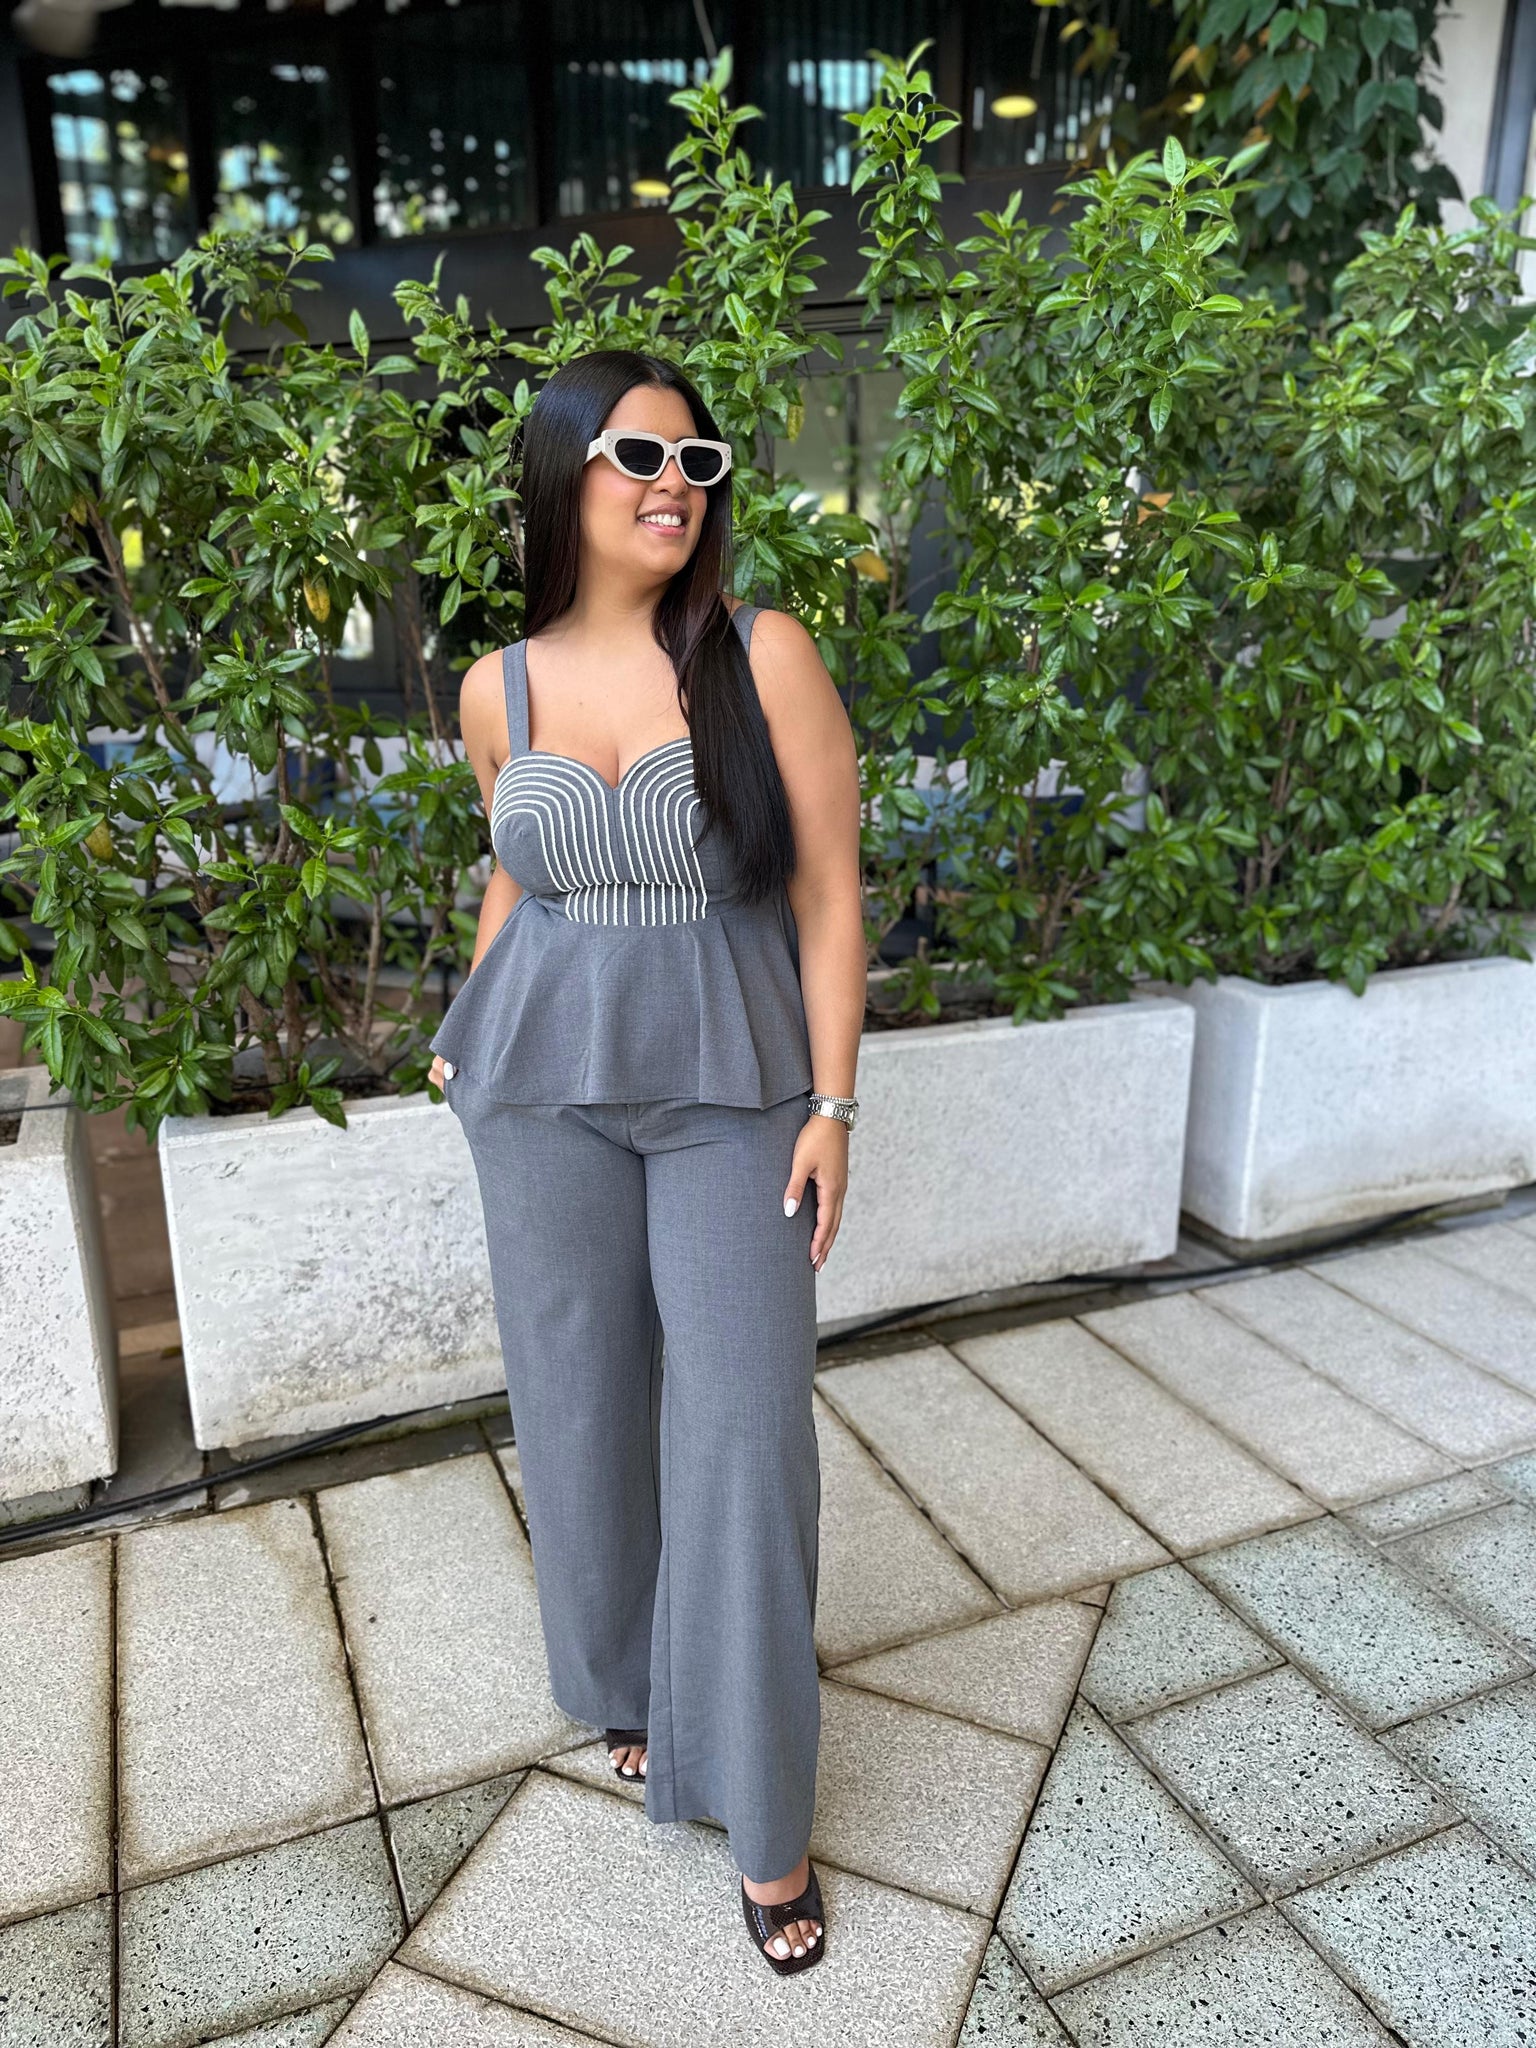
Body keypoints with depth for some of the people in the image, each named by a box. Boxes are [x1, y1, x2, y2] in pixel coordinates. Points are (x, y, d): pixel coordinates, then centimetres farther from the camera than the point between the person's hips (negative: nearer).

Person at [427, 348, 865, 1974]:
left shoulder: (765, 655, -7)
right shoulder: (499, 691, 3)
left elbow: (829, 893, -6)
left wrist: (832, 1106, -9)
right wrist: (464, 1039, 18)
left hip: (733, 1087, -2)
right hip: (545, 1081, 3)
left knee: (744, 1428, -1)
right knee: (581, 1403, 11)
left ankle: (760, 1814, 18)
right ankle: (627, 1687, 39)